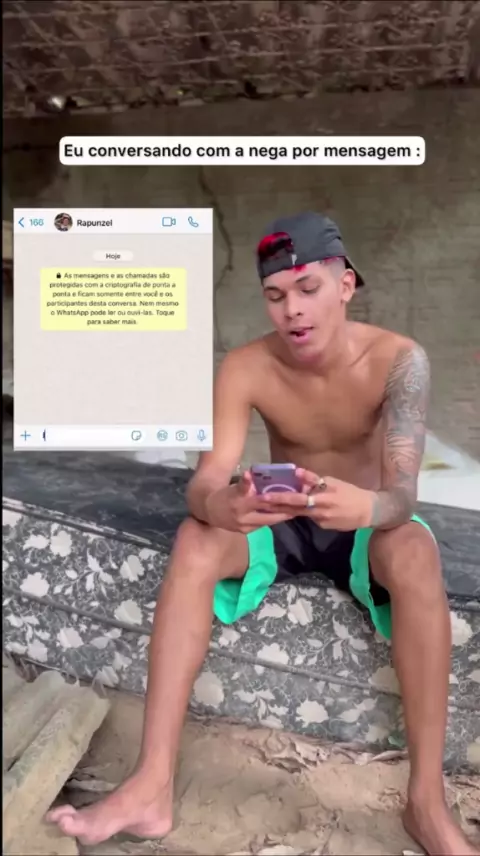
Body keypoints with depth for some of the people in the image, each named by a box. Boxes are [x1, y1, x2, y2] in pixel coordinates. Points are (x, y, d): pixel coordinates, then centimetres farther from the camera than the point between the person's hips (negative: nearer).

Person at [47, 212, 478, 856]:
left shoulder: (397, 360, -21)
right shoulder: (246, 368, -17)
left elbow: (403, 494, -29)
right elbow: (205, 482, -25)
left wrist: (367, 507, -53)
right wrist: (219, 504, -51)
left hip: (364, 527, -1)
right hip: (281, 524, 2)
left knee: (414, 551, -35)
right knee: (194, 540, -28)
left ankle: (427, 799, -25)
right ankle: (151, 786, -28)